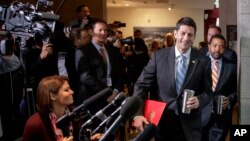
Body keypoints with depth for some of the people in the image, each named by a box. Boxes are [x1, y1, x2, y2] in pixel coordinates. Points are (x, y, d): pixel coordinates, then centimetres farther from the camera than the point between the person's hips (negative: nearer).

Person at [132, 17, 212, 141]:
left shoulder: (203, 61, -4)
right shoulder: (159, 56, -4)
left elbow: (207, 92, 4)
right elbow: (141, 85, -4)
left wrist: (199, 100, -18)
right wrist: (138, 113, -15)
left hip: (189, 125, 0)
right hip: (162, 121, 0)